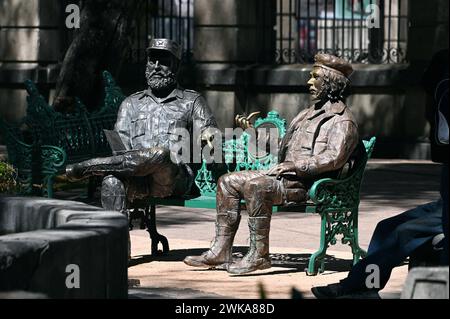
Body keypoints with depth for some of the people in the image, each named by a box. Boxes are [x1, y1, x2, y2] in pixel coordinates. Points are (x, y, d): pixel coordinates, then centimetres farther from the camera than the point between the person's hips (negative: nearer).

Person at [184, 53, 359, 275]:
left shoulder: (342, 121, -6)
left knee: (256, 186, -33)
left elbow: (334, 158, -22)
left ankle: (259, 255, -28)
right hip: (286, 176, 10)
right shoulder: (310, 113, 26)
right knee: (228, 182, 0)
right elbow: (285, 146, 32)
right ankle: (221, 252, -7)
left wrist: (295, 165, -23)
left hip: (307, 183, -10)